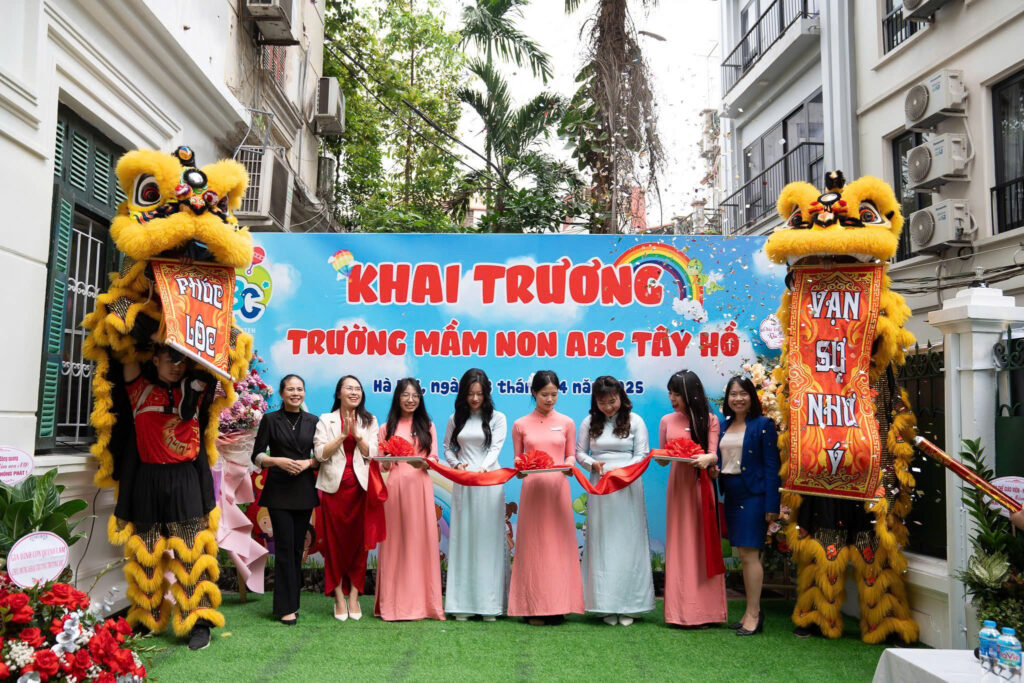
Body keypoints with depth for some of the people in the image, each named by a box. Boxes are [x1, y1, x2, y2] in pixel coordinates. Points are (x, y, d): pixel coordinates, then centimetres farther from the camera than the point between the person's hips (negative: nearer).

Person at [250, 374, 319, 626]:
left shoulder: (312, 421, 8)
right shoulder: (270, 420, 1)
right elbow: (257, 456, 0)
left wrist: (307, 463, -9)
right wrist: (278, 460, -16)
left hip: (304, 490, 3)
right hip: (279, 491, -3)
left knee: (298, 547, 7)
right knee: (285, 546, -6)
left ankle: (293, 600, 18)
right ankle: (286, 607, 0)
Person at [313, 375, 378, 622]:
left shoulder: (369, 421, 13)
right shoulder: (326, 420, 8)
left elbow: (371, 453, 1)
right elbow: (320, 453, -4)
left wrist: (357, 434, -12)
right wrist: (342, 435, -12)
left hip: (360, 488, 1)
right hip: (334, 488, -1)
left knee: (358, 541, 1)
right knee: (335, 541, 0)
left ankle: (354, 597, 9)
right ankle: (339, 598, 8)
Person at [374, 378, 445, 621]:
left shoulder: (427, 426, 12)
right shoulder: (387, 428, 12)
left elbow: (434, 459, 5)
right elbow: (382, 465, 8)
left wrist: (423, 462, -16)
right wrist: (387, 460, -14)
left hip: (420, 485, 0)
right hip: (395, 486, 0)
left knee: (421, 539, -2)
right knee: (395, 541, -1)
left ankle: (422, 601, 6)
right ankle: (394, 603, 6)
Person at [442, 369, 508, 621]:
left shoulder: (497, 418, 5)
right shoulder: (456, 419, 13)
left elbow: (495, 448, -5)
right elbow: (447, 448, 14)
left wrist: (481, 469, -23)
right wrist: (457, 464, -7)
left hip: (489, 482, -2)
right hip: (463, 484, 2)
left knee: (488, 540, -3)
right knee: (463, 540, 1)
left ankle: (488, 603, 1)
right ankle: (463, 603, 4)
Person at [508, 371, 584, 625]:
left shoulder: (566, 423, 7)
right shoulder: (520, 425, 5)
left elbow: (571, 455, 9)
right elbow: (517, 459, 8)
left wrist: (570, 465, -12)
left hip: (558, 489, 1)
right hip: (532, 488, -1)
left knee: (558, 544, 2)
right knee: (533, 545, 1)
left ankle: (557, 606, 10)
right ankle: (534, 607, 8)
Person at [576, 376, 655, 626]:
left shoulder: (635, 421, 2)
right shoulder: (589, 423, 7)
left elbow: (642, 455, 0)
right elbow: (579, 453, 11)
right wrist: (593, 464, -9)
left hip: (628, 488, -1)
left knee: (628, 543, -1)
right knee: (602, 544, 1)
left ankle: (628, 606, 7)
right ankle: (606, 605, 8)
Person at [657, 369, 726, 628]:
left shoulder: (709, 420, 4)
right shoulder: (667, 421, 10)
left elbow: (713, 455, -5)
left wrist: (706, 459, -27)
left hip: (701, 484, -2)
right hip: (678, 485, 2)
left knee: (702, 543, -1)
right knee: (679, 544, 2)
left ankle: (703, 611, 6)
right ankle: (681, 610, 8)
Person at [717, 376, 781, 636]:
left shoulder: (763, 425, -6)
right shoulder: (724, 426, 12)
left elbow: (772, 466, -9)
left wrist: (771, 505, -14)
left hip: (753, 495, -6)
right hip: (731, 495, 6)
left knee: (750, 554, -7)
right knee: (744, 555, 11)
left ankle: (753, 614, 1)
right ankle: (752, 612, 20)